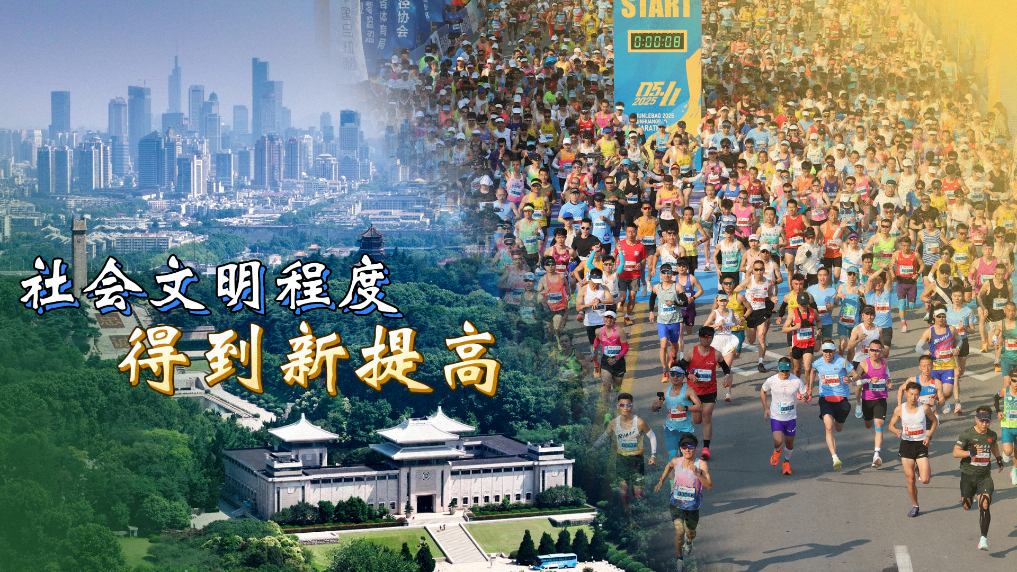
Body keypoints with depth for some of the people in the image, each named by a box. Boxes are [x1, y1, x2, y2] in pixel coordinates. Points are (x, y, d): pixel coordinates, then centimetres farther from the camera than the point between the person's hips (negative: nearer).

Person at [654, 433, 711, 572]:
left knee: (690, 533, 21)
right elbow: (669, 466, 19)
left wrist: (697, 473, -34)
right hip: (676, 504, 0)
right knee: (679, 532, -19)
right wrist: (661, 481, 14)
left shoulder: (701, 464, -17)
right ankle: (680, 559, 3)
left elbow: (709, 486, -22)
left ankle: (689, 542, 60)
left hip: (692, 507, 0)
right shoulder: (676, 461, -8)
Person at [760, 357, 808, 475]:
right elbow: (762, 391, 8)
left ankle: (787, 462, 41)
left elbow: (805, 394, -1)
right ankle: (777, 451, 21)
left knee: (789, 443, 13)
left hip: (791, 417, 1)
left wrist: (804, 397, -27)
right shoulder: (771, 380, -11)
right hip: (776, 417, -1)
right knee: (778, 442, -17)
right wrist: (765, 408, 5)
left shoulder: (797, 381, -13)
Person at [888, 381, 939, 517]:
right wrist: (897, 431, -16)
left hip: (921, 445, -1)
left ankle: (927, 470, 25)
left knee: (925, 480, -11)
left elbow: (934, 421, 10)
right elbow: (891, 425, 7)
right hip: (906, 444, 1)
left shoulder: (924, 408, -7)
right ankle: (915, 506, 23)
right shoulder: (900, 409, -5)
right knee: (910, 480, 3)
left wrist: (929, 436, -3)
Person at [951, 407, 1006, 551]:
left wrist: (998, 458, 18)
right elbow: (955, 452, -17)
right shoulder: (967, 434, -12)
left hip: (984, 476, 1)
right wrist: (971, 452, -31)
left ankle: (984, 538, -18)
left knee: (984, 505, -18)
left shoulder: (991, 435, 3)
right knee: (967, 506, 10)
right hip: (968, 475, -1)